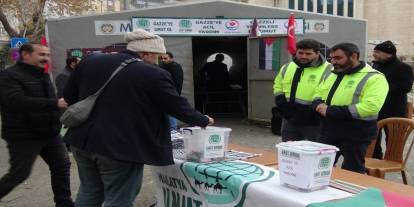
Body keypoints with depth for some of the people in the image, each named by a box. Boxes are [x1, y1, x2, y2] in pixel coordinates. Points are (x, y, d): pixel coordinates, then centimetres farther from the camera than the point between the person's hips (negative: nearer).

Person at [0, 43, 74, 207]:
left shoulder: (43, 75, 14)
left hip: (49, 133, 8)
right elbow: (17, 101, -30)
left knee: (62, 166, 8)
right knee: (19, 174, -1)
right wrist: (55, 103, -35)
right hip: (24, 136, -7)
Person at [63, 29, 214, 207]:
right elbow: (178, 106, -5)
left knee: (89, 192, 23)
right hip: (121, 147, -6)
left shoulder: (90, 61, 5)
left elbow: (68, 96, 13)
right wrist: (203, 121, 12)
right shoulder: (154, 75, -12)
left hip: (83, 140, 7)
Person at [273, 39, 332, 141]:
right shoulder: (287, 67, 11)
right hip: (290, 121, 6)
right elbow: (278, 85, 21)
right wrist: (281, 102, 8)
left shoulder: (327, 70, -10)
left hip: (313, 123, -6)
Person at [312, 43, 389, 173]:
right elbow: (318, 95, 20)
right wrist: (320, 105, -8)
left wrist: (331, 111, -24)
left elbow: (370, 106, -25)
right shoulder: (332, 75, 14)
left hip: (355, 135, -7)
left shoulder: (374, 78, -12)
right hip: (328, 132, 7)